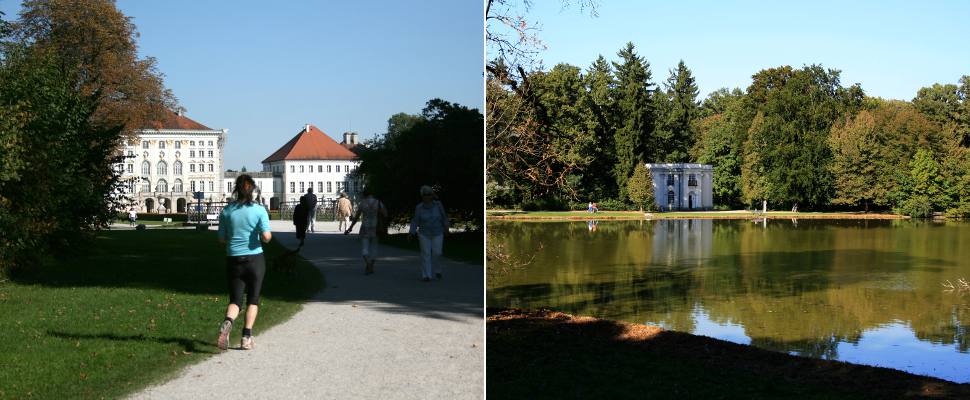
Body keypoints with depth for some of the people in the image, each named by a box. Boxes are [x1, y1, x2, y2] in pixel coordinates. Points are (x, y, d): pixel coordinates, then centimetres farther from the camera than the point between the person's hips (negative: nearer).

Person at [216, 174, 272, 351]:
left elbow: (221, 239, 5)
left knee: (235, 300, 8)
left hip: (234, 260, 2)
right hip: (255, 259, -2)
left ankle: (228, 322, -23)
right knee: (253, 299, 13)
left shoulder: (227, 211, 0)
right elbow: (266, 237, -16)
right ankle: (247, 336, 5)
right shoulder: (259, 210, -8)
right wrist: (269, 235, 6)